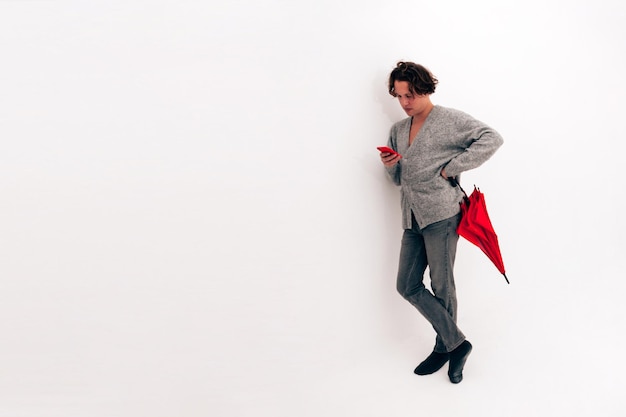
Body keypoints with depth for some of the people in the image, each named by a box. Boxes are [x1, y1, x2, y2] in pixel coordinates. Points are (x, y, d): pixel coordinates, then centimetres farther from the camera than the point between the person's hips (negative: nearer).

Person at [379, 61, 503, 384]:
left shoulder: (450, 120, -3)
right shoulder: (397, 130, 17)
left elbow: (492, 139, -14)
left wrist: (451, 168, -15)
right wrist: (390, 166, -1)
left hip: (441, 215, -7)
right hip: (412, 219, 7)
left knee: (442, 287, 0)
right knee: (407, 286, 3)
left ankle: (445, 347, 18)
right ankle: (456, 342, 13)